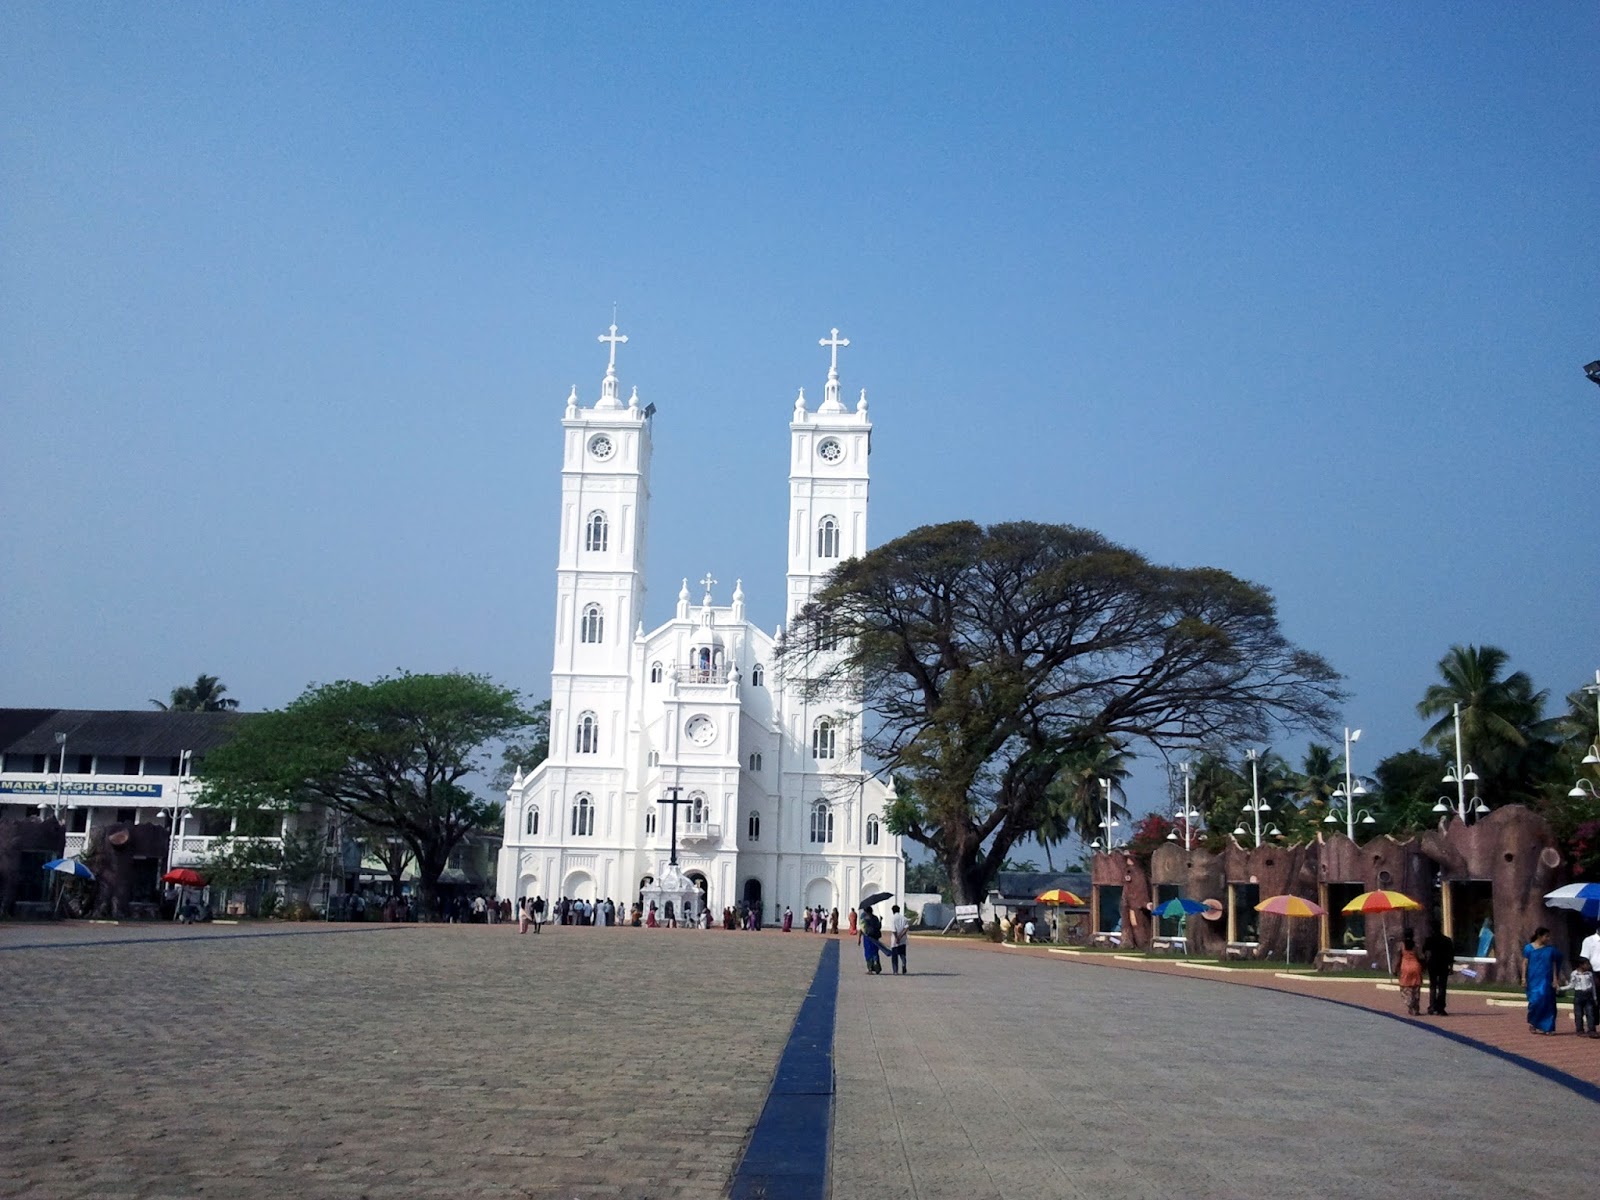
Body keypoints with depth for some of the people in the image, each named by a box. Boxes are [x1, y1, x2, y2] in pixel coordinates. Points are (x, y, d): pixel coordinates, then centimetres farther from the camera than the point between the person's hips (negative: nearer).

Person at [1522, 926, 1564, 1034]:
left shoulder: (1550, 949, 5)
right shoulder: (1529, 948, 0)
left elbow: (1554, 965, 7)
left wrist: (1555, 979, 1)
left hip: (1546, 980, 2)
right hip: (1534, 980, -2)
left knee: (1546, 1001, -3)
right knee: (1535, 1000, -7)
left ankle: (1546, 1027, 4)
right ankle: (1532, 1023, 15)